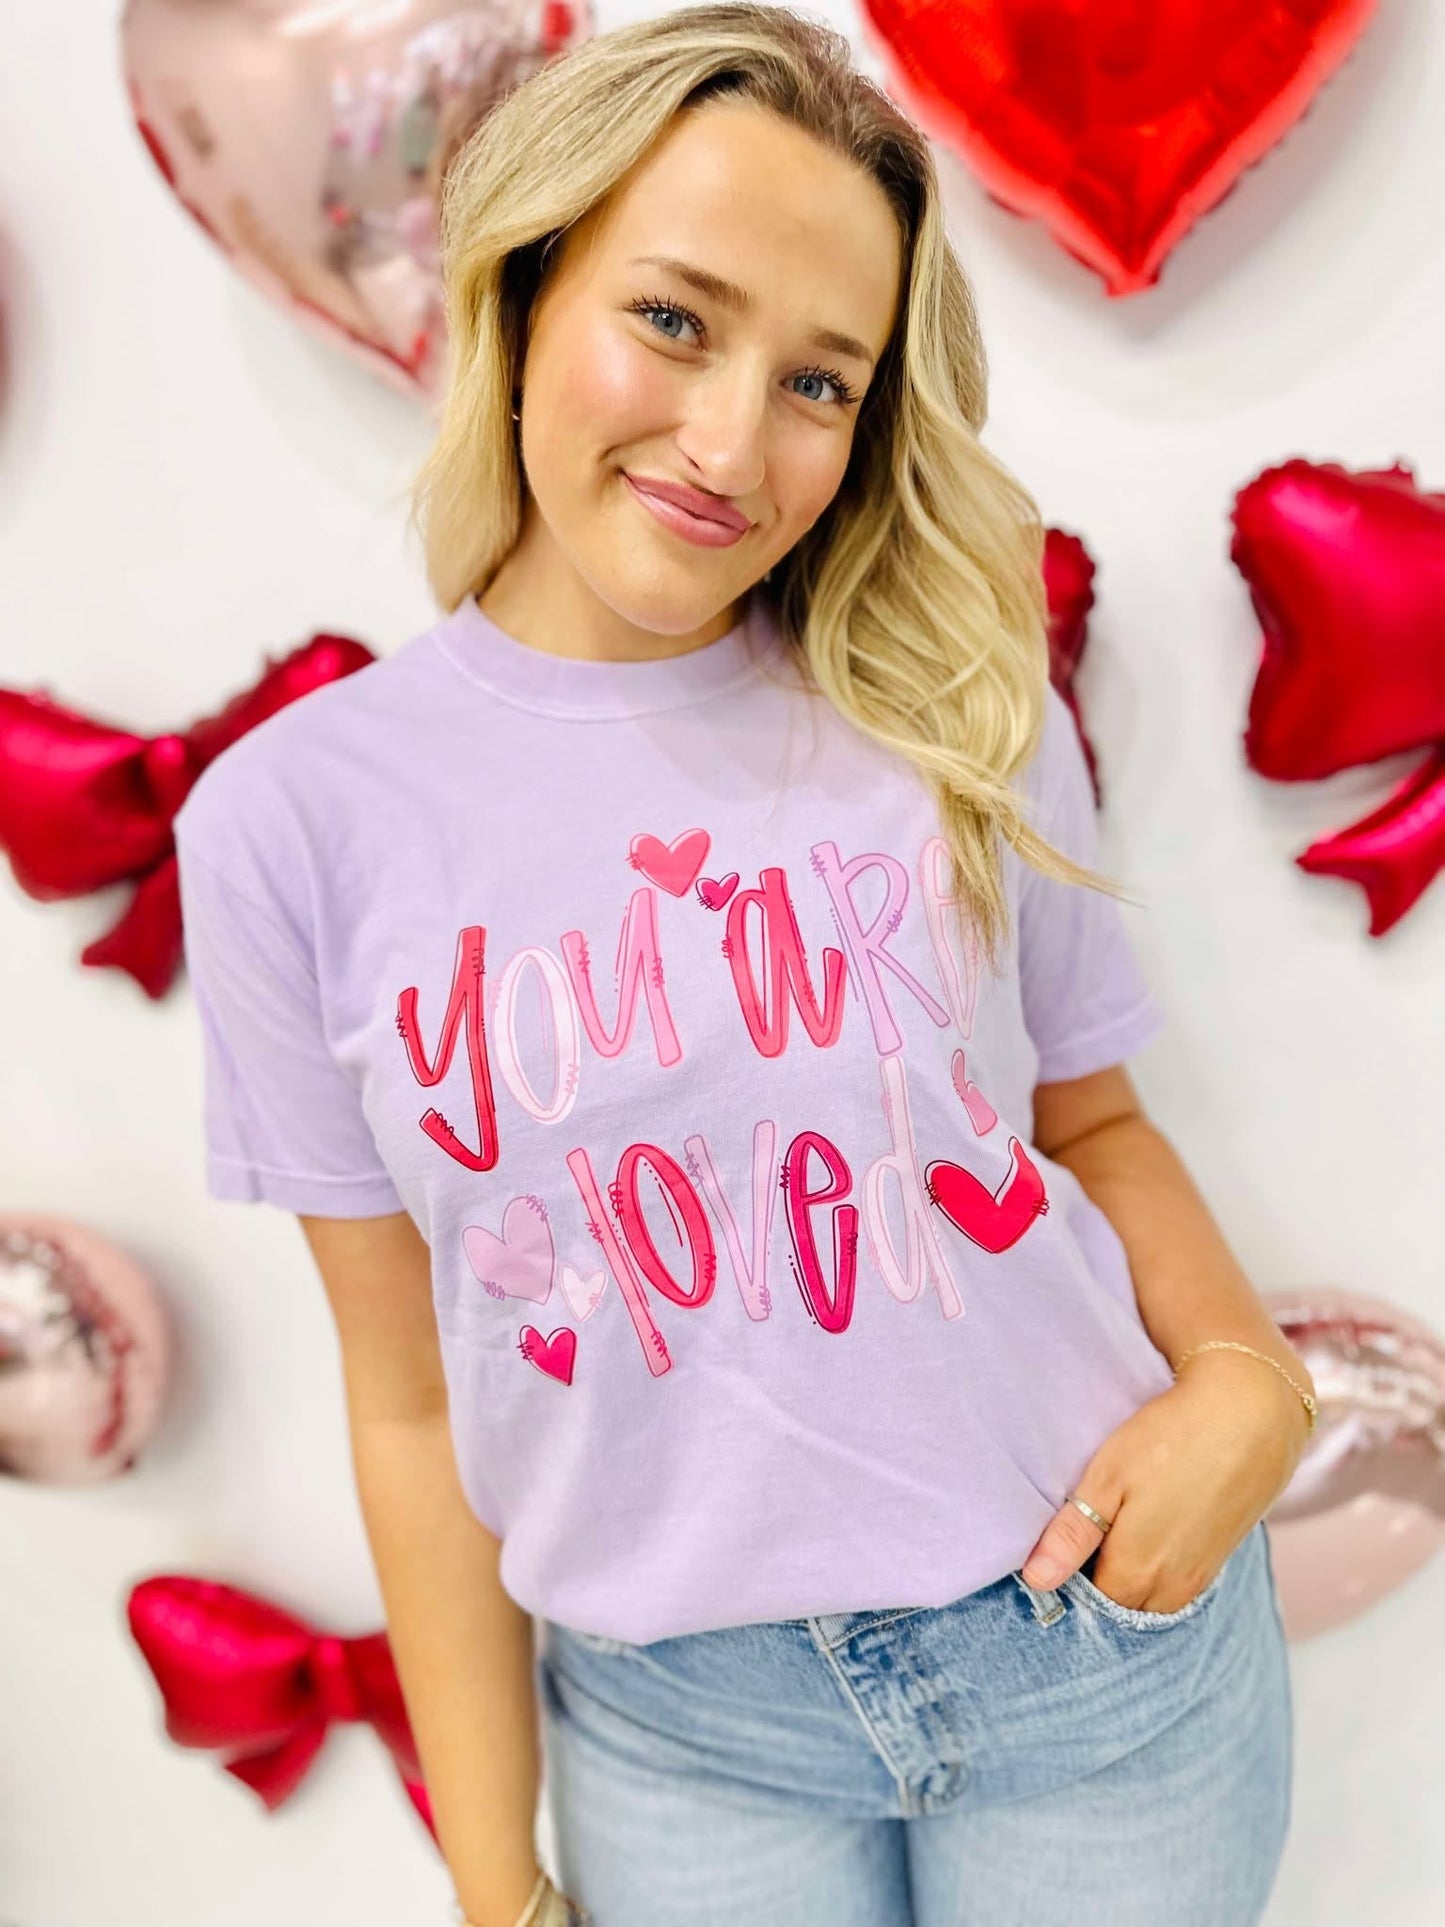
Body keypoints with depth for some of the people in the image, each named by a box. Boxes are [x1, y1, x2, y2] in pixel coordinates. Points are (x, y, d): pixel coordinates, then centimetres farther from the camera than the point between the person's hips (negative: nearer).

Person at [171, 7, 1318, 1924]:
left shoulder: (961, 712, -7)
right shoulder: (295, 817, -10)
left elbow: (1090, 1118, 6)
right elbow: (412, 1402, -4)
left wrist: (1244, 1374, -13)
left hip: (1104, 1636, 1)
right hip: (682, 1729, 0)